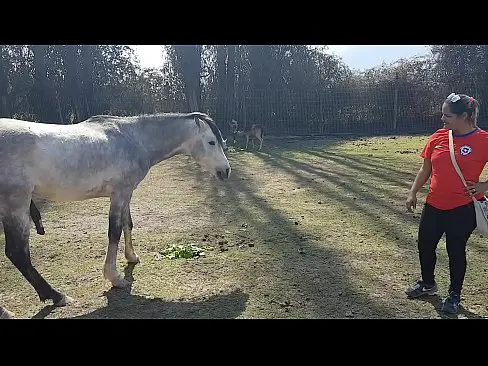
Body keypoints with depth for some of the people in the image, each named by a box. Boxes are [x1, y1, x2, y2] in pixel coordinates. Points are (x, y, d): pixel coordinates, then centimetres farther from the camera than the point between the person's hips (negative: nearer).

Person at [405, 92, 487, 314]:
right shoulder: (438, 137, 2)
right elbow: (426, 169, 11)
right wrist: (413, 193, 8)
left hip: (463, 209, -5)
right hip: (433, 206, 5)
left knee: (456, 250, 7)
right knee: (425, 245, 13)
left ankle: (454, 295, 28)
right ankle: (427, 283, 37)